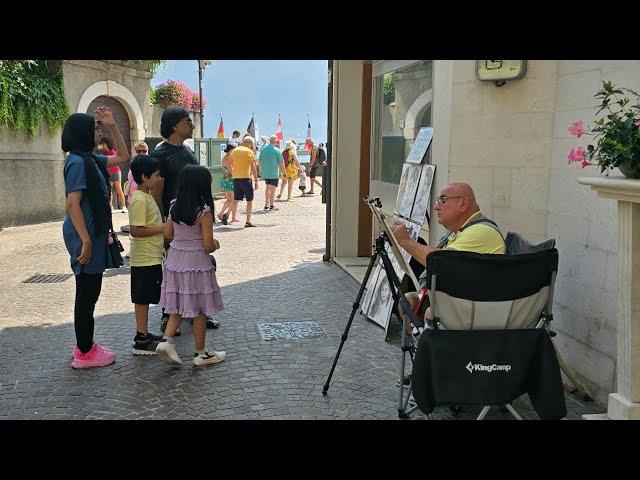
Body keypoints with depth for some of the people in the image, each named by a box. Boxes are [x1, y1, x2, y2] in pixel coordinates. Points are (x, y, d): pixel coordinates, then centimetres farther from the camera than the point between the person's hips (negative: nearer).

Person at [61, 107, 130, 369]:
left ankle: (85, 345, 26)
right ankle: (85, 354, 8)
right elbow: (73, 204, -20)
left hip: (95, 233, 10)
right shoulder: (77, 161, -15)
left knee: (90, 292, 15)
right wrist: (85, 240, -23)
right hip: (85, 234, -10)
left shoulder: (90, 159, 12)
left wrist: (113, 126, 15)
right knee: (87, 294, -2)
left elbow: (123, 158, 23)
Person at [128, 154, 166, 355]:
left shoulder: (147, 197, 13)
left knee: (145, 299, 16)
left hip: (152, 257, 10)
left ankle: (144, 334, 25)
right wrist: (162, 228, -20)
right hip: (145, 258, -10)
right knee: (142, 298, -2)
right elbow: (135, 230, -24)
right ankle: (141, 341, 5)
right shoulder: (140, 199, -18)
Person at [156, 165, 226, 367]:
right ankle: (201, 353, 18)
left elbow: (168, 234, 5)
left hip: (175, 261, 6)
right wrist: (216, 245, 3)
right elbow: (208, 245, -19)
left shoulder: (173, 208, -1)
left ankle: (167, 340, 2)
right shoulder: (204, 213, -18)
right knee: (199, 310, 7)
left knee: (178, 307, 18)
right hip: (196, 264, -5)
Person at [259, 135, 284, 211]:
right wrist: (283, 171, 7)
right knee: (272, 189, 6)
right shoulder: (277, 150, -12)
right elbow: (281, 163, -7)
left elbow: (260, 161, 8)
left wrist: (261, 171, 19)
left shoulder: (263, 149, 1)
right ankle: (271, 206, 12)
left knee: (267, 187, 18)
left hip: (265, 173, 4)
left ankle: (266, 205, 9)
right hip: (274, 173, -4)